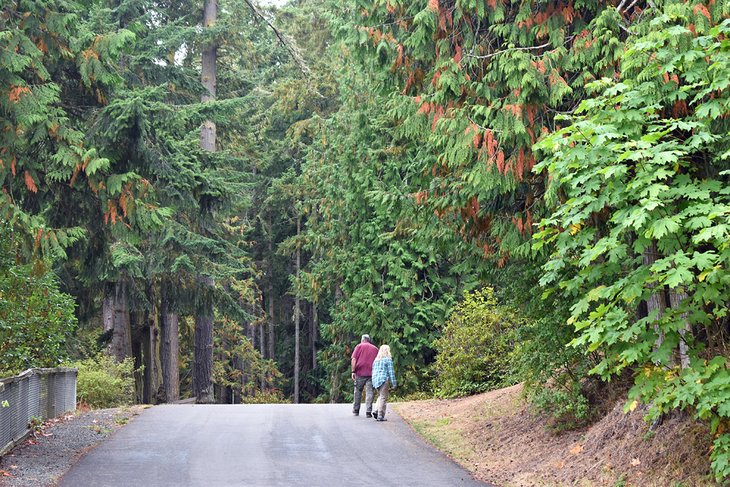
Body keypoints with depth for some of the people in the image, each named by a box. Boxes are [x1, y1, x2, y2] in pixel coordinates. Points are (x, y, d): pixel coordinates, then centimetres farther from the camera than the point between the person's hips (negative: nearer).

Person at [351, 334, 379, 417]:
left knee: (358, 392, 11)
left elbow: (354, 359, -3)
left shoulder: (359, 346, 7)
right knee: (369, 393, -1)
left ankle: (356, 410, 18)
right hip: (371, 374, 1)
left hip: (360, 373, -1)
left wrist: (353, 371, -5)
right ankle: (368, 412, -8)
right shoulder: (375, 349, 13)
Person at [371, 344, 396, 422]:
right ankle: (380, 416, -7)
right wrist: (393, 384, -5)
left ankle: (376, 411, -1)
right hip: (384, 380, -6)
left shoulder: (376, 360, 15)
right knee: (383, 398, -4)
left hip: (376, 380, 6)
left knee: (380, 396, 17)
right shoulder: (388, 359, -4)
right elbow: (391, 372, -7)